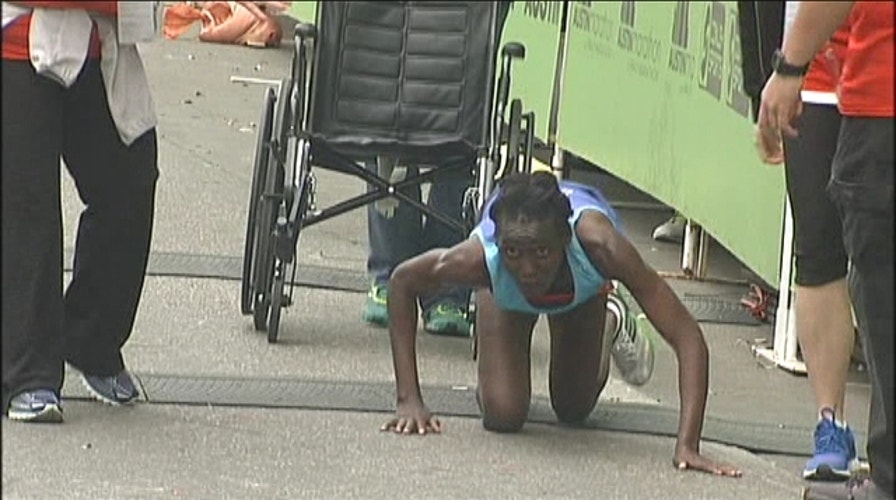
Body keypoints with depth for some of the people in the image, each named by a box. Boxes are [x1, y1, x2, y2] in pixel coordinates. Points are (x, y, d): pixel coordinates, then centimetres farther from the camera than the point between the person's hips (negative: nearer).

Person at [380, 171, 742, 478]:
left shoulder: (597, 244, -48)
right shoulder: (480, 258, -45)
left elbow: (687, 337, -46)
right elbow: (402, 283, -23)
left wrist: (687, 446, -55)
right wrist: (410, 400, -27)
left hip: (582, 286, 0)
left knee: (574, 410, 13)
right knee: (502, 417, -9)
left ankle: (610, 323, 43)